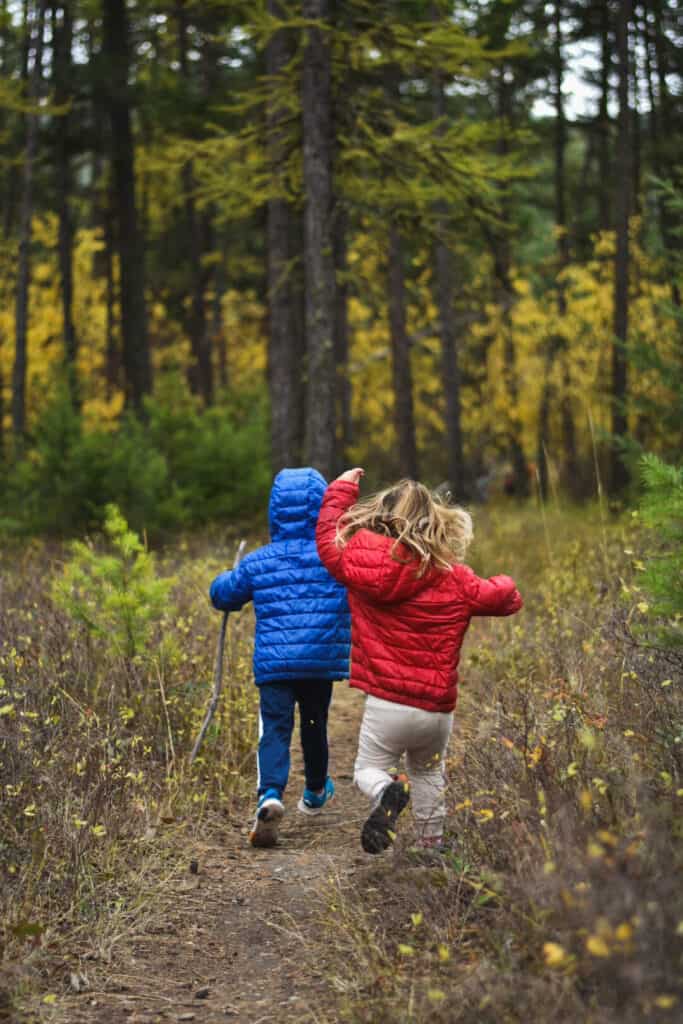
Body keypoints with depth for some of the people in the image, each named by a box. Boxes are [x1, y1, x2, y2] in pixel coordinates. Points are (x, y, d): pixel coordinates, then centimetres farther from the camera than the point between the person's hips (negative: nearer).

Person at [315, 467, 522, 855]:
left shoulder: (366, 562, -5)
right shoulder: (455, 578, -1)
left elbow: (329, 539, 13)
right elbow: (503, 598, 14)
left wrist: (342, 490, 24)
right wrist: (506, 585, 38)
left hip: (387, 703, -2)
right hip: (438, 708, 3)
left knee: (369, 768, 13)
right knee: (428, 773, 27)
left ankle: (387, 792, -19)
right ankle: (432, 842, 26)